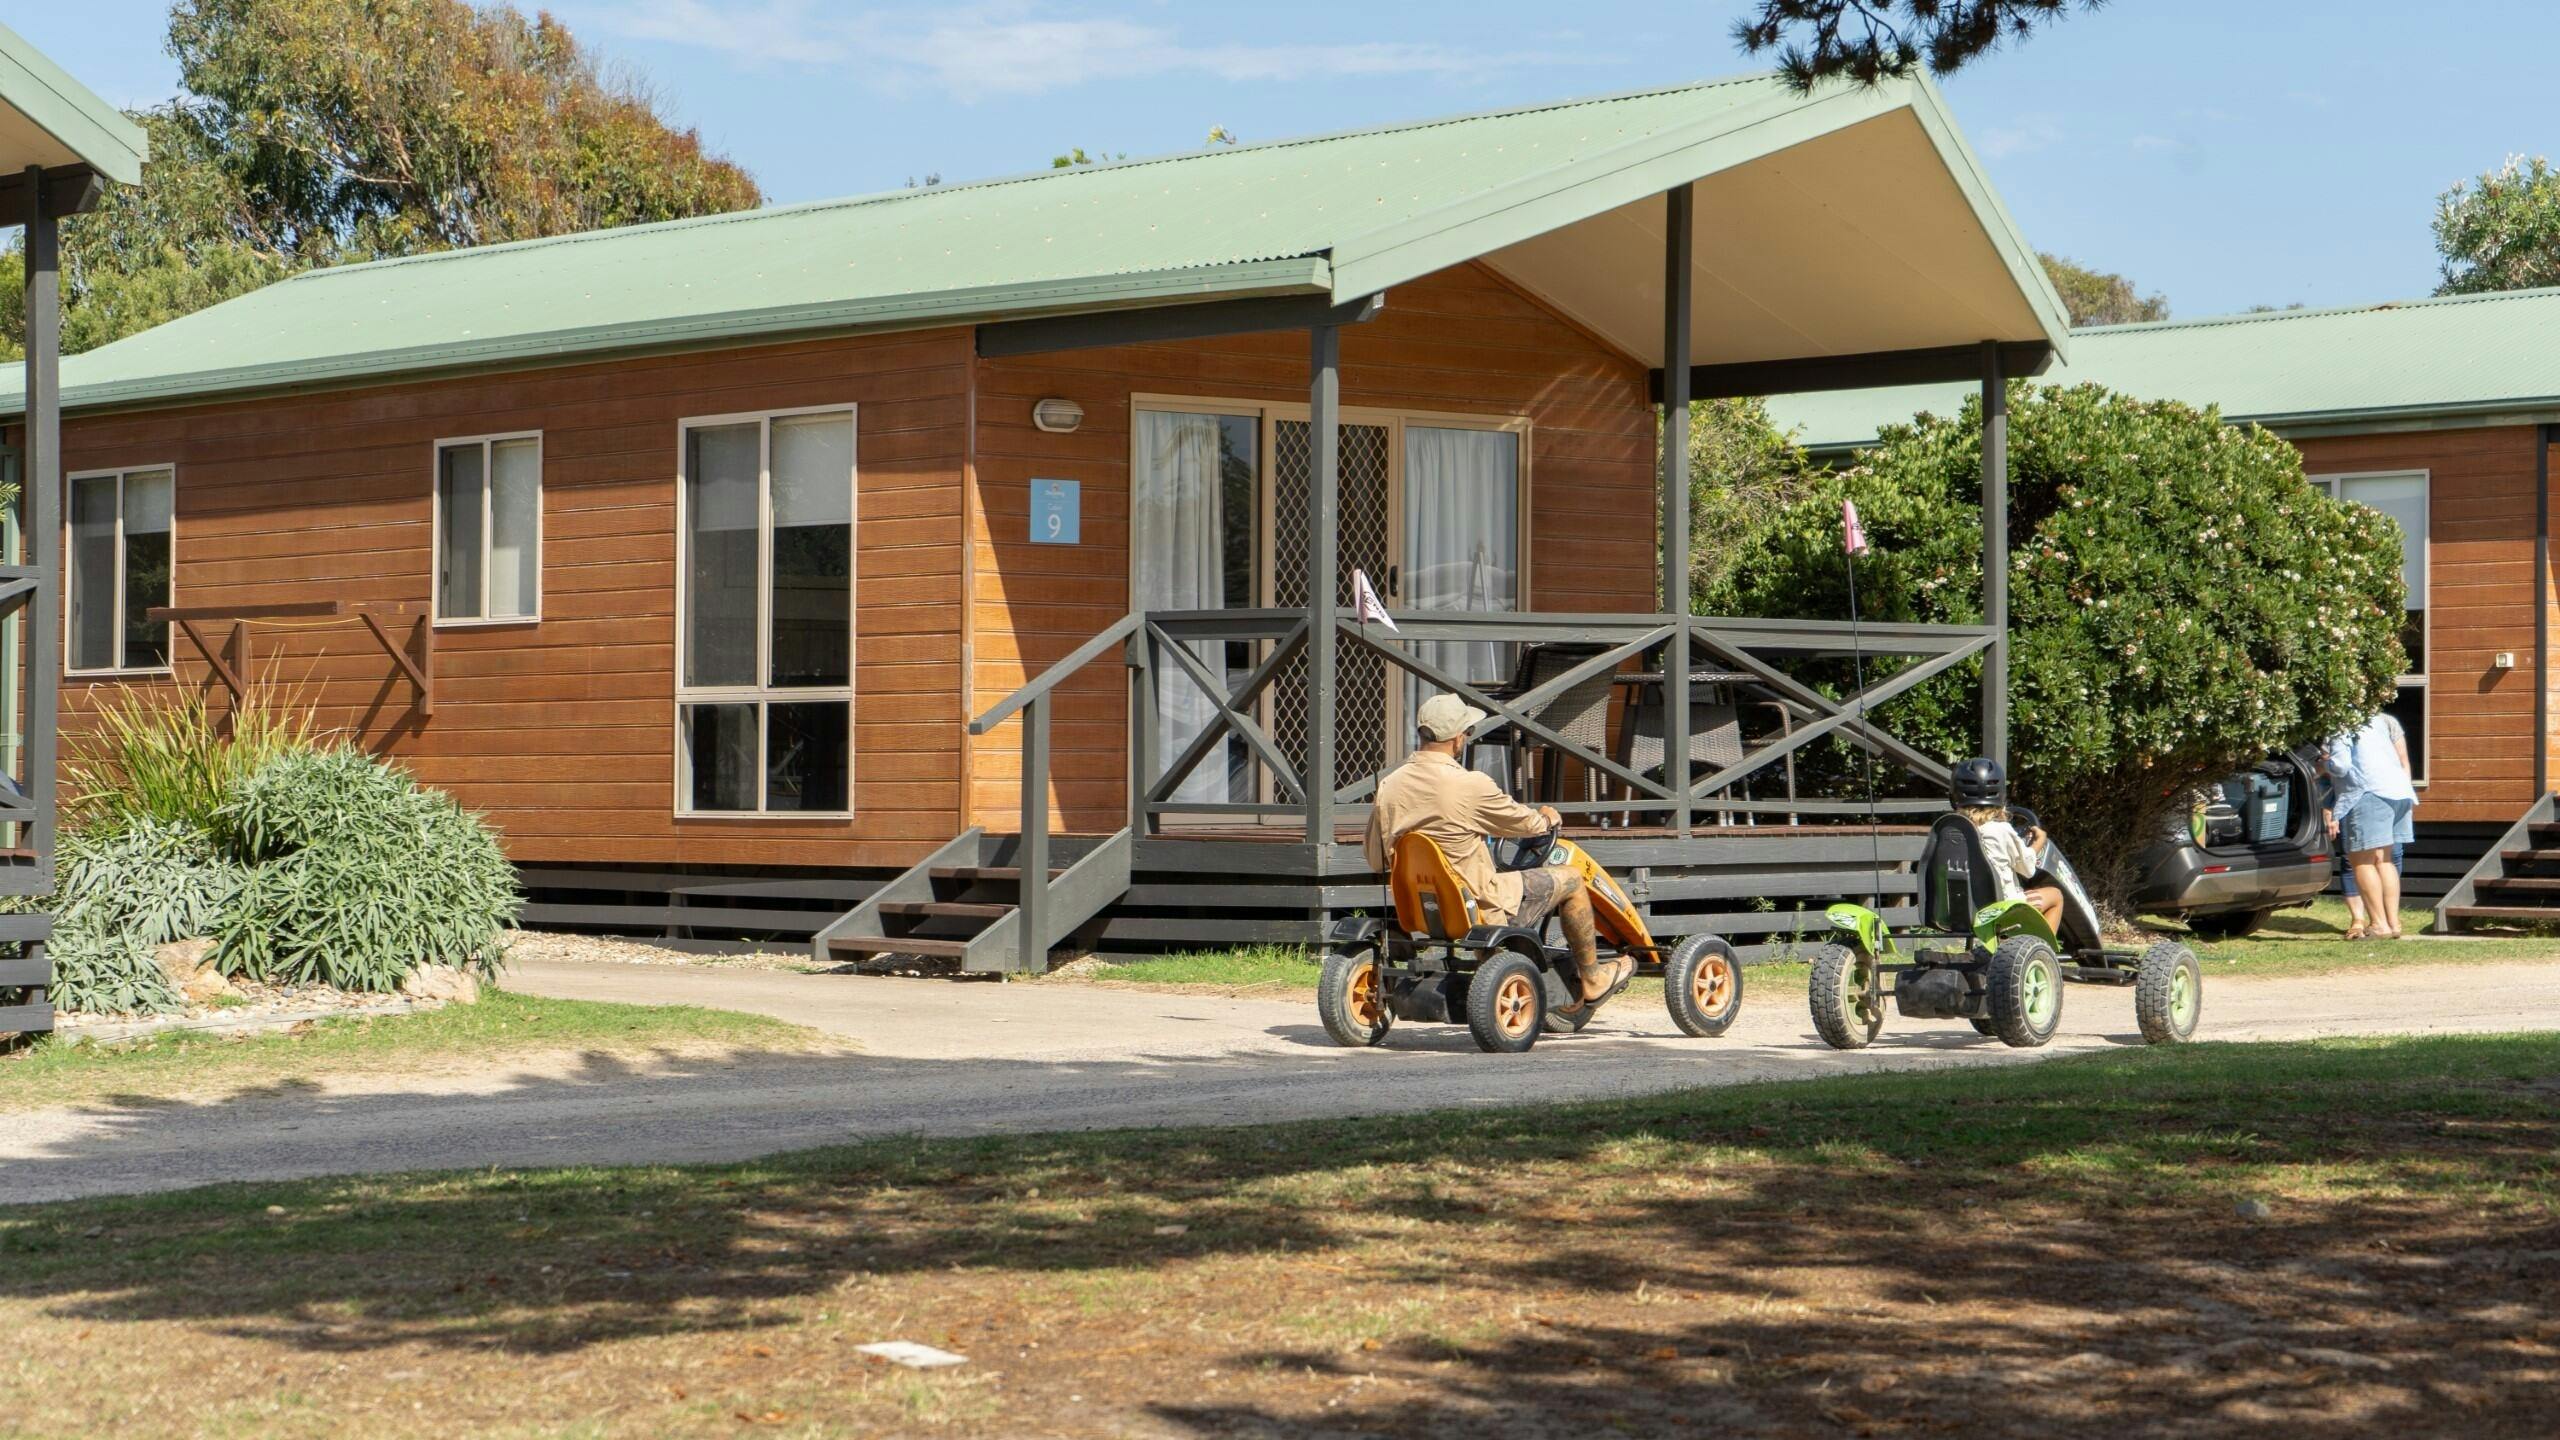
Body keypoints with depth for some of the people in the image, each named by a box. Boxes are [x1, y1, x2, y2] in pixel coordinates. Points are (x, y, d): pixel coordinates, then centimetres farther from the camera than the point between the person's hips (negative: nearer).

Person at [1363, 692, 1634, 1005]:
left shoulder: (1389, 786, -5)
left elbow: (1374, 859, 4)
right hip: (1481, 908, -7)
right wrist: (1546, 819, 18)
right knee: (1570, 881, 11)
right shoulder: (1470, 786, -23)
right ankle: (1592, 978, 27)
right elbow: (1521, 822, -5)